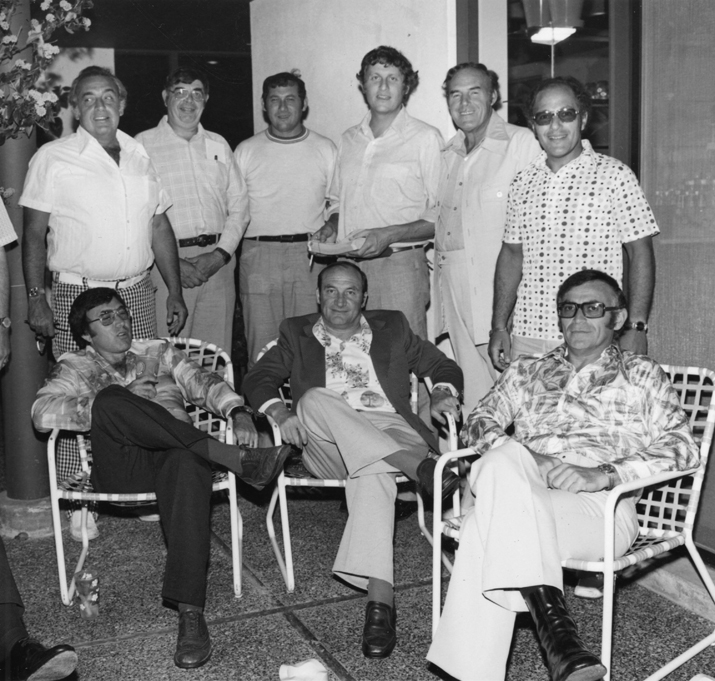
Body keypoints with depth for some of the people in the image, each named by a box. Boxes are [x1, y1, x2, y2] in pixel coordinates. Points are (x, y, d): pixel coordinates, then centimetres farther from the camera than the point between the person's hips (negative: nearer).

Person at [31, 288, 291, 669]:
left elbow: (202, 382, 11)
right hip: (120, 468, -1)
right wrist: (104, 406, -13)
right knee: (110, 398, -30)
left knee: (186, 464, -37)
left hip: (175, 454, 1)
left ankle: (190, 613, -44)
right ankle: (234, 458, -35)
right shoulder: (74, 368, 21)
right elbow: (42, 411, 0)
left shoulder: (159, 353, 27)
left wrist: (238, 413, -10)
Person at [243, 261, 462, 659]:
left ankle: (380, 600, -48)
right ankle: (420, 466, -40)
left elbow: (445, 367, 22)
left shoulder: (392, 328, 23)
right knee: (315, 398, -33)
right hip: (327, 448, 1)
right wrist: (279, 412, -12)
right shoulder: (297, 334, 21)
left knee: (372, 471, -37)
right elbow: (257, 380, 9)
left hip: (390, 429, 0)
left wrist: (443, 393, -1)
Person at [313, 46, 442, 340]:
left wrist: (389, 235, -14)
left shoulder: (426, 138, -1)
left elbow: (442, 216, -4)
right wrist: (331, 226, 5)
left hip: (399, 266, -4)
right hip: (348, 267, 5)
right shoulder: (348, 139, 16)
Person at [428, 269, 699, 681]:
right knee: (504, 462, -33)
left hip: (600, 508, -3)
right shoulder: (527, 371, 26)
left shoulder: (641, 375, 17)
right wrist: (522, 461, -9)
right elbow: (480, 422, 14)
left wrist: (603, 474, -12)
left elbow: (682, 446, 4)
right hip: (521, 488, 3)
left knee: (495, 521, -32)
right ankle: (554, 620, -36)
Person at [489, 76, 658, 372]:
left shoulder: (615, 175, -2)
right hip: (526, 338, 3)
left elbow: (640, 253, -3)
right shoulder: (523, 182, 9)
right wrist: (499, 327, 10)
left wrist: (636, 328, -11)